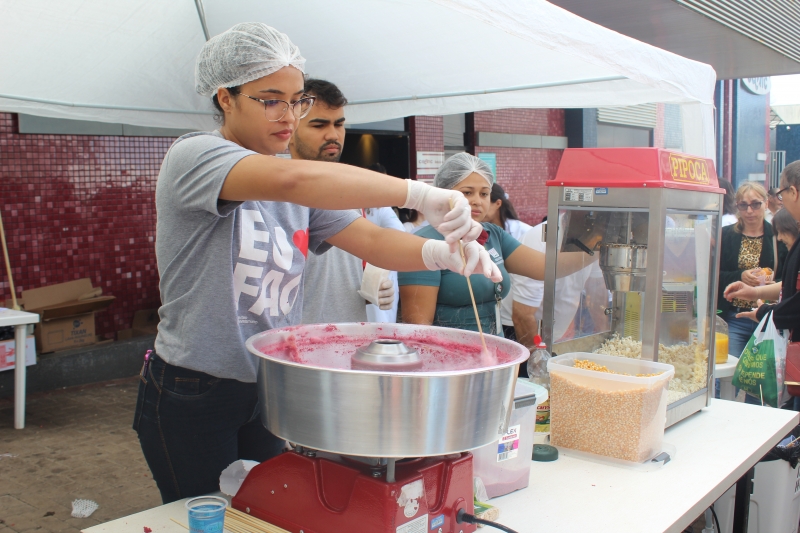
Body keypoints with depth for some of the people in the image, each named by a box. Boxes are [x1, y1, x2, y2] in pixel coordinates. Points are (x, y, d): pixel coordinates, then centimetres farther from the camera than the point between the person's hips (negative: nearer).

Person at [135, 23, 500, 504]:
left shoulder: (302, 192, 6)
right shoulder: (193, 156, -17)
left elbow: (369, 239, -5)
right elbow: (290, 179, -36)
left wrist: (438, 252, -26)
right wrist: (419, 194, -38)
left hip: (272, 392, 6)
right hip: (192, 401, -6)